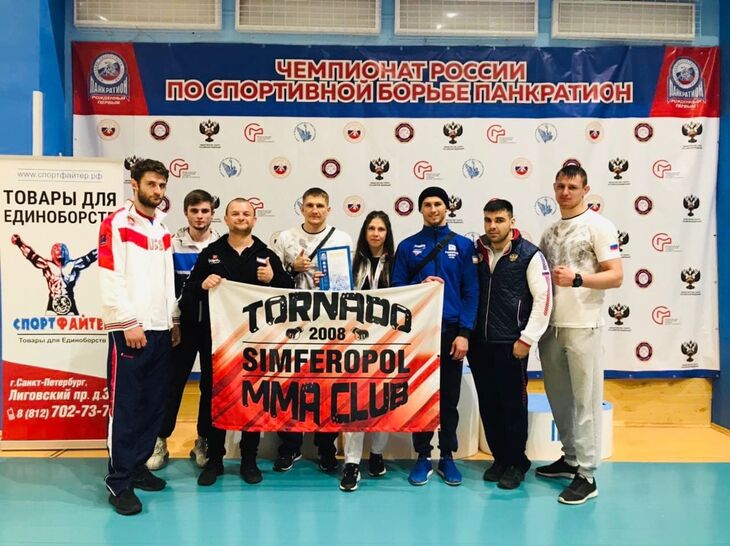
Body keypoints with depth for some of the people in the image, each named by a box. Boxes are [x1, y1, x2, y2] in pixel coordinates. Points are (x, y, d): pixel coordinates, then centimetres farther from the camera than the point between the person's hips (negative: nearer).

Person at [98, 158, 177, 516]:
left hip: (160, 329, 7)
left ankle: (138, 466, 24)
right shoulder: (116, 224, -6)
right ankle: (119, 482, 7)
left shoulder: (163, 229, 16)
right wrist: (130, 323, -15)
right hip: (130, 329, -7)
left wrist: (173, 320, 14)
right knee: (125, 406, -2)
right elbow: (110, 280, -13)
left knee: (154, 403, 10)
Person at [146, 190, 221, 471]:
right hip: (183, 322, -1)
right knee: (173, 381, 3)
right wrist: (172, 321, -7)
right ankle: (160, 442, 16)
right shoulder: (173, 243, -2)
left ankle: (204, 441, 22)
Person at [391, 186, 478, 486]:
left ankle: (447, 456, 21)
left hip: (451, 330, 0)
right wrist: (421, 286, -15)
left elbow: (471, 292, 0)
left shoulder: (463, 245, 5)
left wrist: (464, 333, -8)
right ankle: (423, 456, 18)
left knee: (449, 396, 8)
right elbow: (396, 288, 4)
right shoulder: (407, 246, 6)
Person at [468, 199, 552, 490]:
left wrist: (527, 338, -10)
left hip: (511, 345, -4)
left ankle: (517, 462, 20)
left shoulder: (529, 255, -6)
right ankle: (499, 457, 27)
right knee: (488, 404, 12)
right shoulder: (476, 252, 6)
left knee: (513, 404, 4)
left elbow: (544, 298, -8)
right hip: (479, 343, 4)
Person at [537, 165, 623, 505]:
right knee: (558, 397, 15)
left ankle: (586, 474, 5)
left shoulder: (599, 226, -4)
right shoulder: (549, 232, 14)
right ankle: (570, 458, 29)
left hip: (581, 326, -6)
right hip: (550, 325, 7)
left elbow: (616, 276, -11)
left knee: (585, 400, -2)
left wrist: (577, 279, -23)